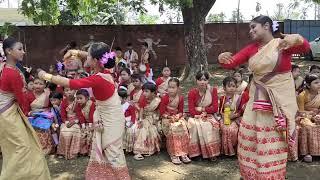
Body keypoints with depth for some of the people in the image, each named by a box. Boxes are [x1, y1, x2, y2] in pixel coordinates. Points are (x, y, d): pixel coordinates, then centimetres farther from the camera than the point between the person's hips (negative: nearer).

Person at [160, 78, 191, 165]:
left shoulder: (180, 98, 4)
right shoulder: (165, 98, -5)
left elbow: (181, 111, 8)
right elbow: (162, 112, -4)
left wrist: (178, 116, -12)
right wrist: (169, 117, -16)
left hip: (177, 117, 3)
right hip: (167, 118, -3)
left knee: (184, 128, -25)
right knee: (173, 129, -31)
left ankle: (183, 153, -17)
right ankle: (174, 155, -24)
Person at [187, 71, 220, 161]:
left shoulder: (213, 90, -3)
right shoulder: (192, 92, -7)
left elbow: (215, 108, -8)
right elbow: (192, 112, -11)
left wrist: (202, 109, -11)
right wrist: (204, 112, -17)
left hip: (209, 116, 1)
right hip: (196, 117, -1)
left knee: (211, 126, -30)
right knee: (195, 125, -32)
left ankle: (212, 152, -19)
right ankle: (195, 152, -20)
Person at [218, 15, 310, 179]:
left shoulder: (284, 44, -5)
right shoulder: (251, 49, 6)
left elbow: (305, 48, -23)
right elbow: (231, 63, 1)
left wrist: (297, 39, -45)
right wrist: (222, 59, -23)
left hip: (279, 101, -4)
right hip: (257, 101, 4)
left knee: (274, 143, 4)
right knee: (250, 138, 9)